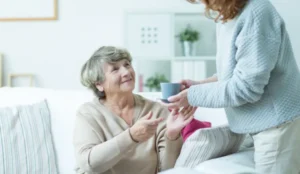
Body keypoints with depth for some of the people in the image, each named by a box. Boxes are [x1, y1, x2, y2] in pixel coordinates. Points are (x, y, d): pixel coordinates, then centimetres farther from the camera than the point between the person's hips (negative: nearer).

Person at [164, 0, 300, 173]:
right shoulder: (227, 17, 6)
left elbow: (246, 87, -23)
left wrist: (194, 96, -15)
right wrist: (200, 85, 5)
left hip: (277, 124, -9)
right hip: (265, 123, 9)